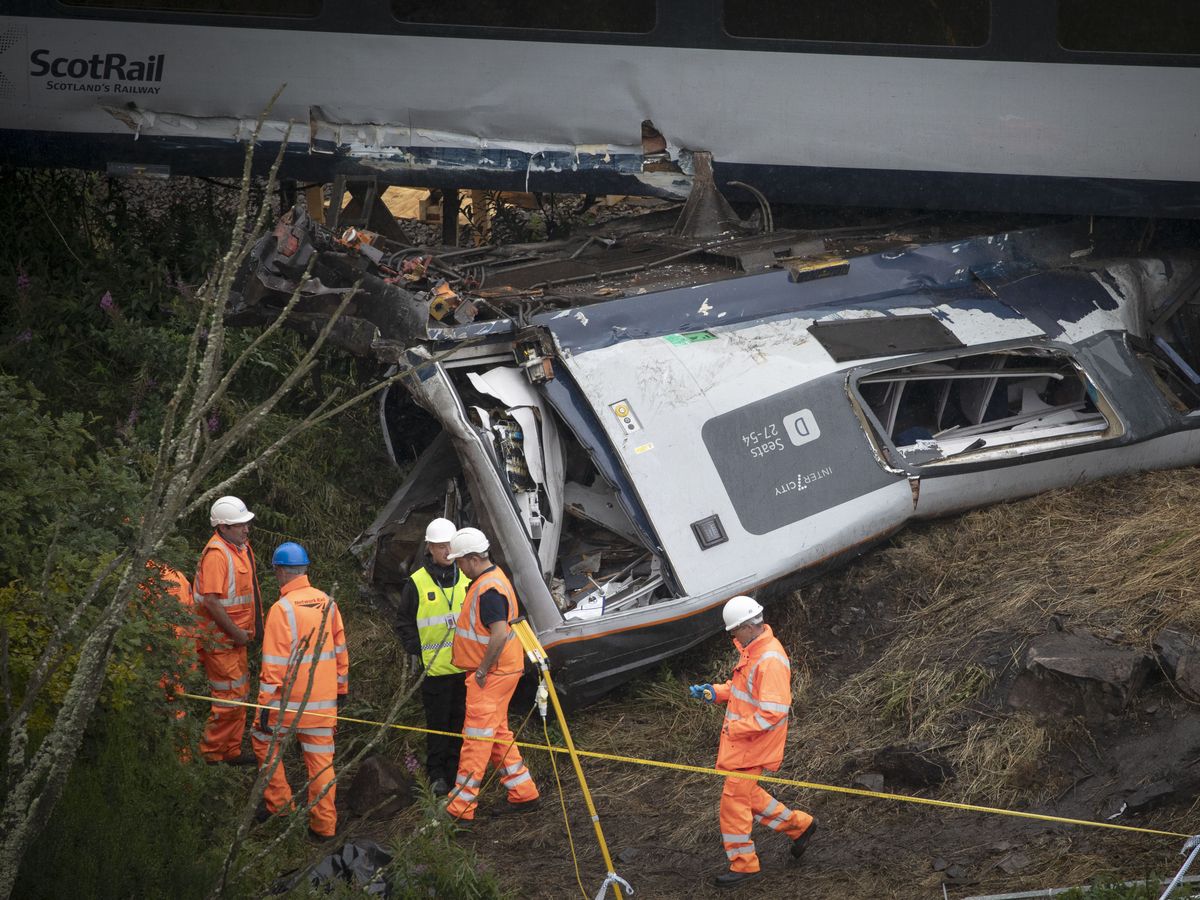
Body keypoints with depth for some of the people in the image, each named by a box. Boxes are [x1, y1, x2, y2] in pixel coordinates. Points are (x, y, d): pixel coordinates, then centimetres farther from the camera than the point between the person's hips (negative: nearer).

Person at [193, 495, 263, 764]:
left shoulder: (242, 546, 8)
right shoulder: (216, 554, -23)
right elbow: (211, 601, -27)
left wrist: (247, 629, 16)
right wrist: (236, 633, -20)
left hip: (237, 637, 10)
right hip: (220, 639, -10)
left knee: (240, 694, 17)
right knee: (229, 697, -4)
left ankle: (233, 751, 29)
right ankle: (210, 754, 8)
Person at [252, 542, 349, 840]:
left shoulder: (282, 609, -16)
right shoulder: (327, 603, 4)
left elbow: (274, 663, -16)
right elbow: (340, 649, 11)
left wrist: (266, 703, -12)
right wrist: (341, 689, 20)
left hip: (290, 698, -5)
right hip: (324, 700, 5)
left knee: (263, 738, 19)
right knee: (320, 757, 9)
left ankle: (278, 801, 19)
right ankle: (324, 824, 10)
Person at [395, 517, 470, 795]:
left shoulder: (467, 578, 8)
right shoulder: (416, 583, -3)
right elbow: (405, 623, 2)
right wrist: (414, 652, -7)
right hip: (434, 666, -3)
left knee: (461, 720, 8)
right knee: (438, 723, 1)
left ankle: (456, 770, 19)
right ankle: (436, 775, 11)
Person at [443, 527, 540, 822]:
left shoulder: (489, 589, -22)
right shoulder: (492, 578, 12)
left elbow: (500, 634, -30)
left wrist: (483, 670, -21)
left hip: (491, 675, -11)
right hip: (497, 672, 11)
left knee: (477, 738, -6)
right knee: (498, 734, 18)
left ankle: (460, 807, -3)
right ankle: (524, 793, 24)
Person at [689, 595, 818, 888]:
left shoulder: (771, 660, -26)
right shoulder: (753, 650, 7)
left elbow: (773, 711, -29)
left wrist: (736, 728, -24)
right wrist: (714, 692, 6)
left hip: (753, 745, -10)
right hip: (740, 740, 10)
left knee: (734, 800, -1)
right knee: (746, 793, 21)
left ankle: (743, 864, 13)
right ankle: (799, 825, 34)